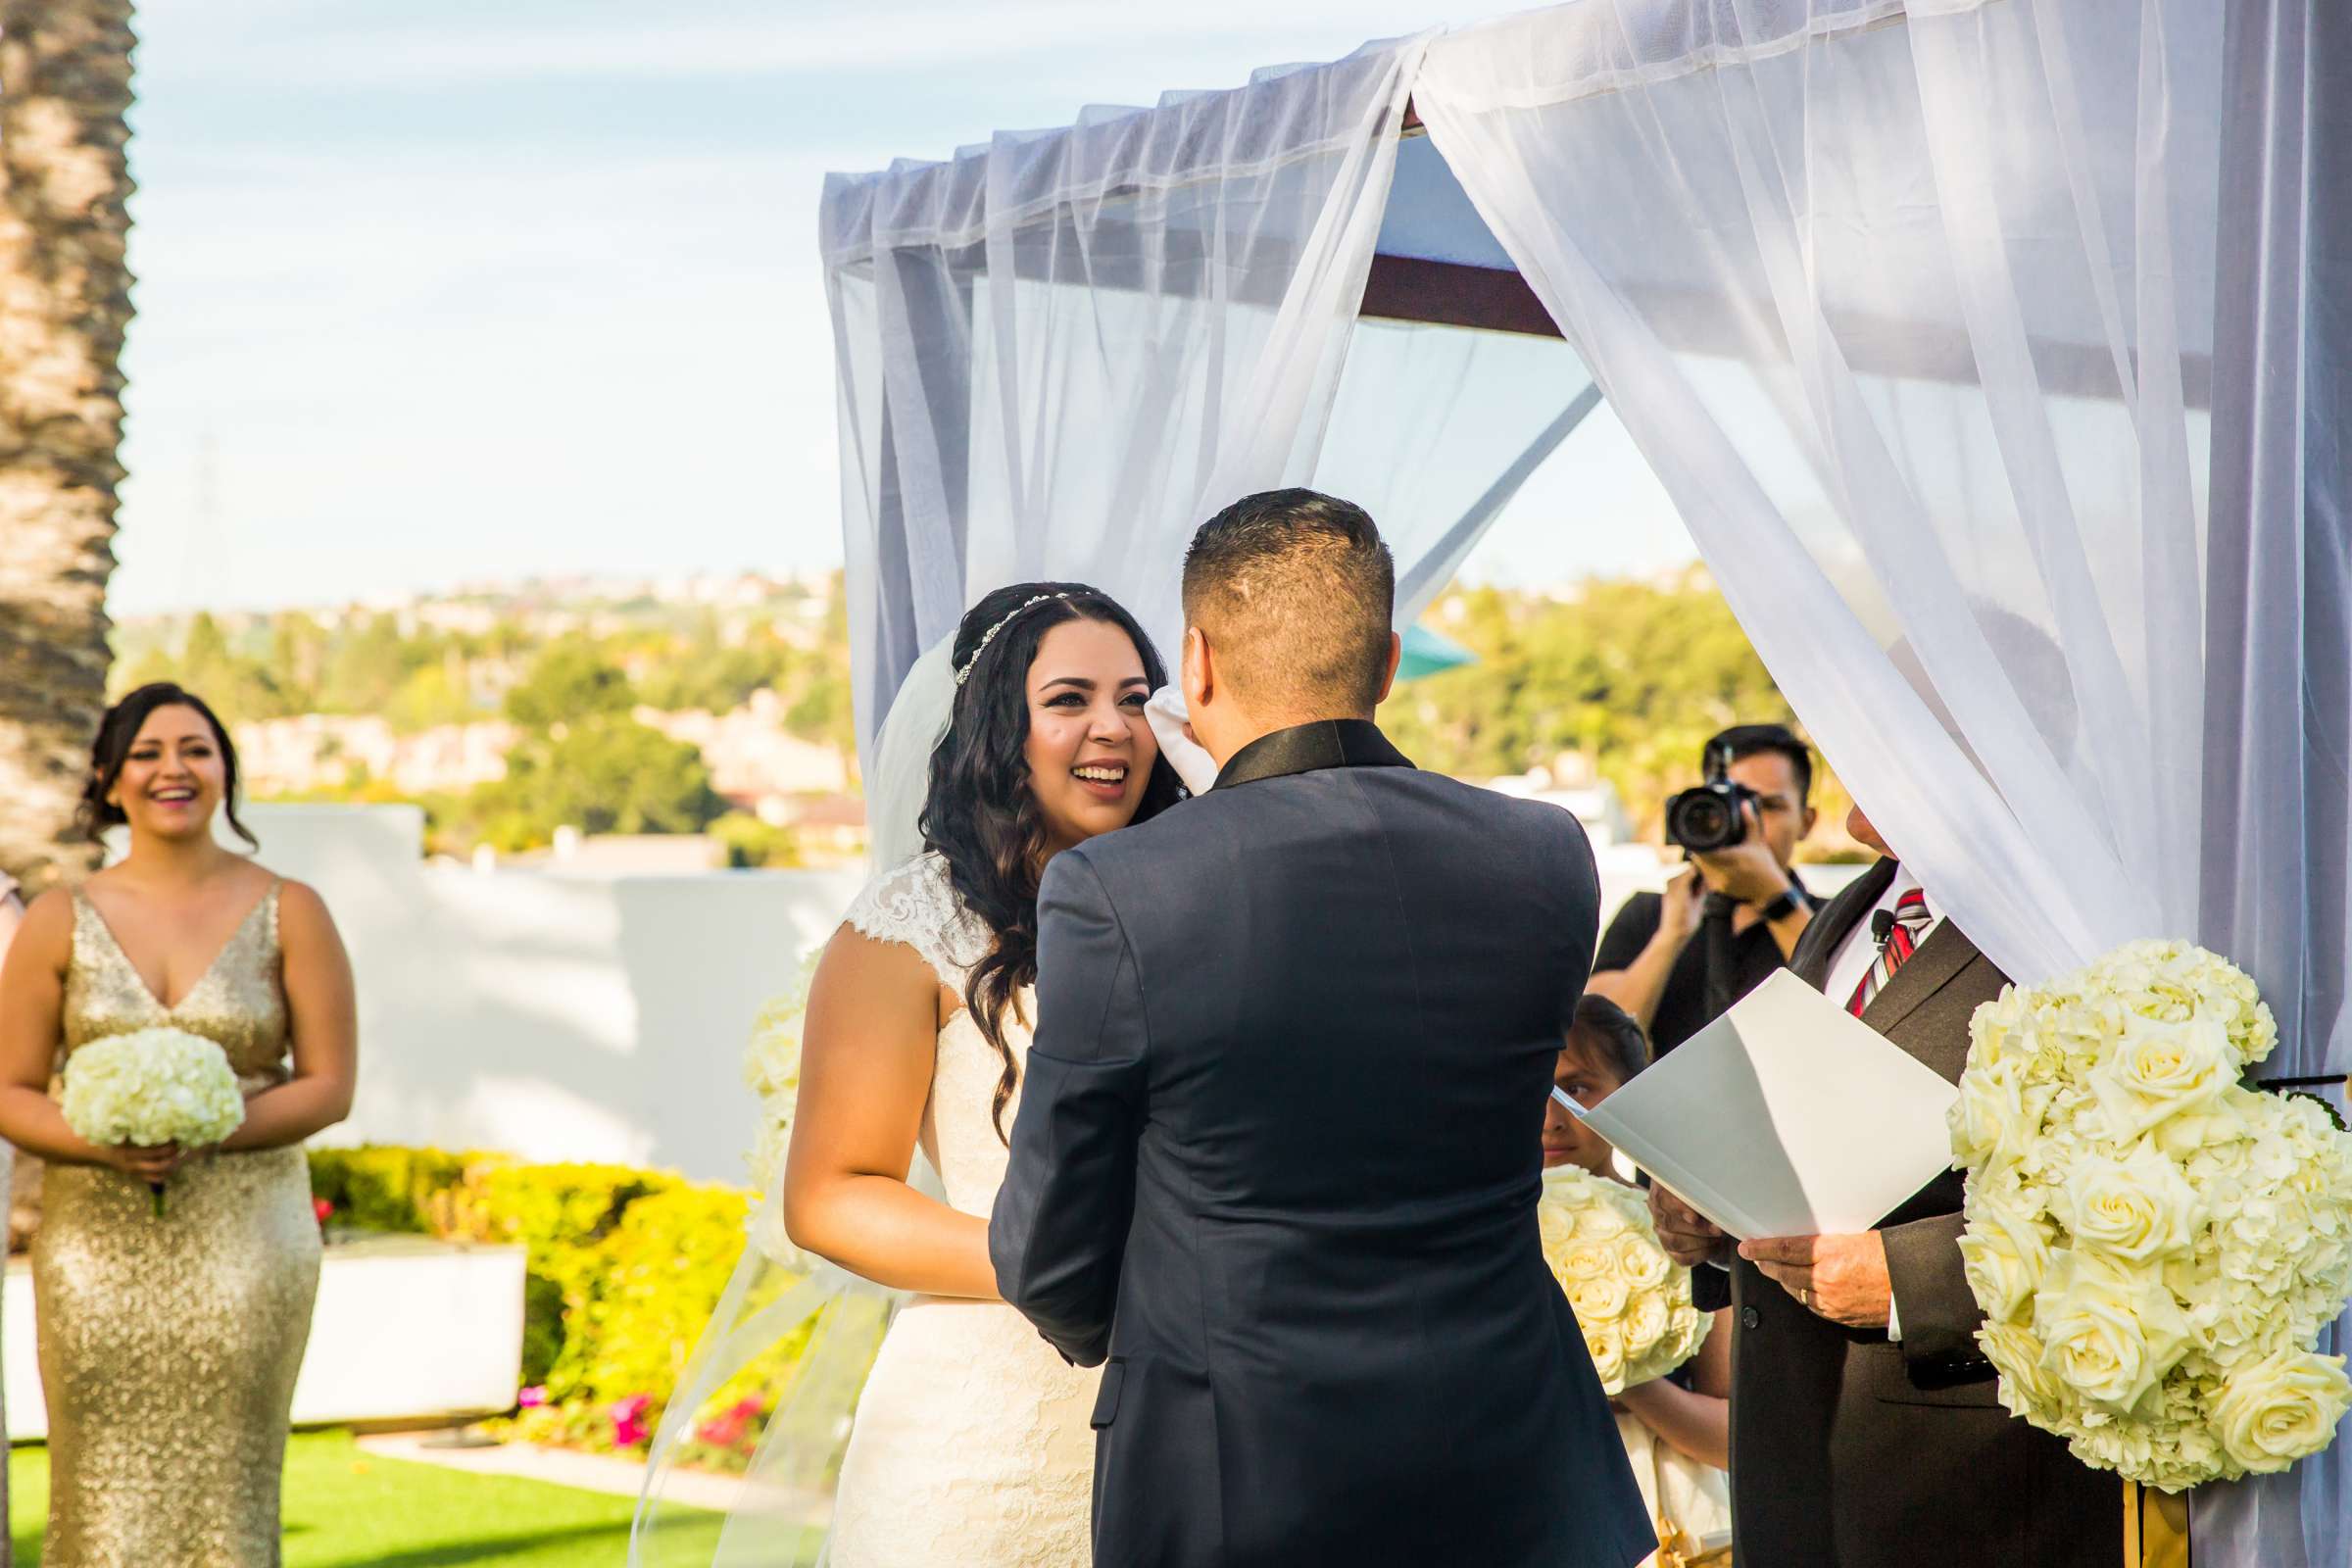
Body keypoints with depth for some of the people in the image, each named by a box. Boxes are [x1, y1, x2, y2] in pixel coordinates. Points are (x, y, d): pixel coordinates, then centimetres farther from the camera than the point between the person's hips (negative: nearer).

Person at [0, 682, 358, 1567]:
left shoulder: (288, 914, 3)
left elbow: (330, 1086, 1)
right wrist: (102, 1143, -14)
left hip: (244, 1238, -1)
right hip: (98, 1249, 1)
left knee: (228, 1494, -1)